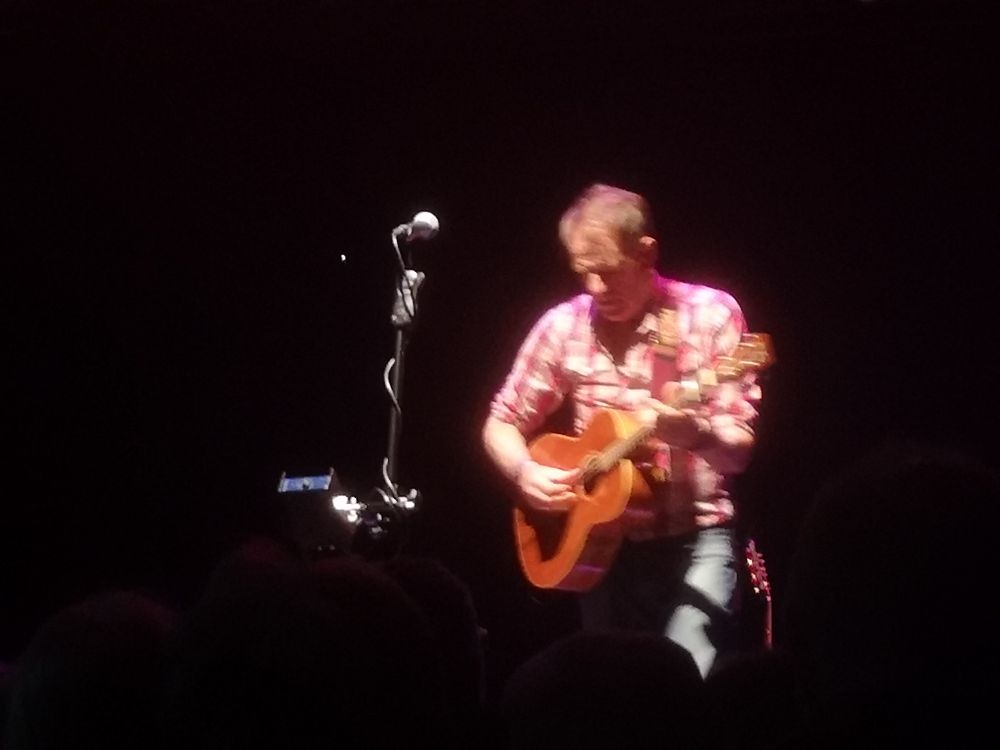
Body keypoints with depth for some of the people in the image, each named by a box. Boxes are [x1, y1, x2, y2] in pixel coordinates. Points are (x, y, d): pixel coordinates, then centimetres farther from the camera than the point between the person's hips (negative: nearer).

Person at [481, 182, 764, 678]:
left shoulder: (709, 314, -7)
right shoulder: (564, 326, 2)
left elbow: (739, 449, -10)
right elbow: (501, 425, 12)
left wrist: (691, 431, -31)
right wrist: (525, 473, -9)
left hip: (695, 535, -4)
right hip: (604, 542, 4)